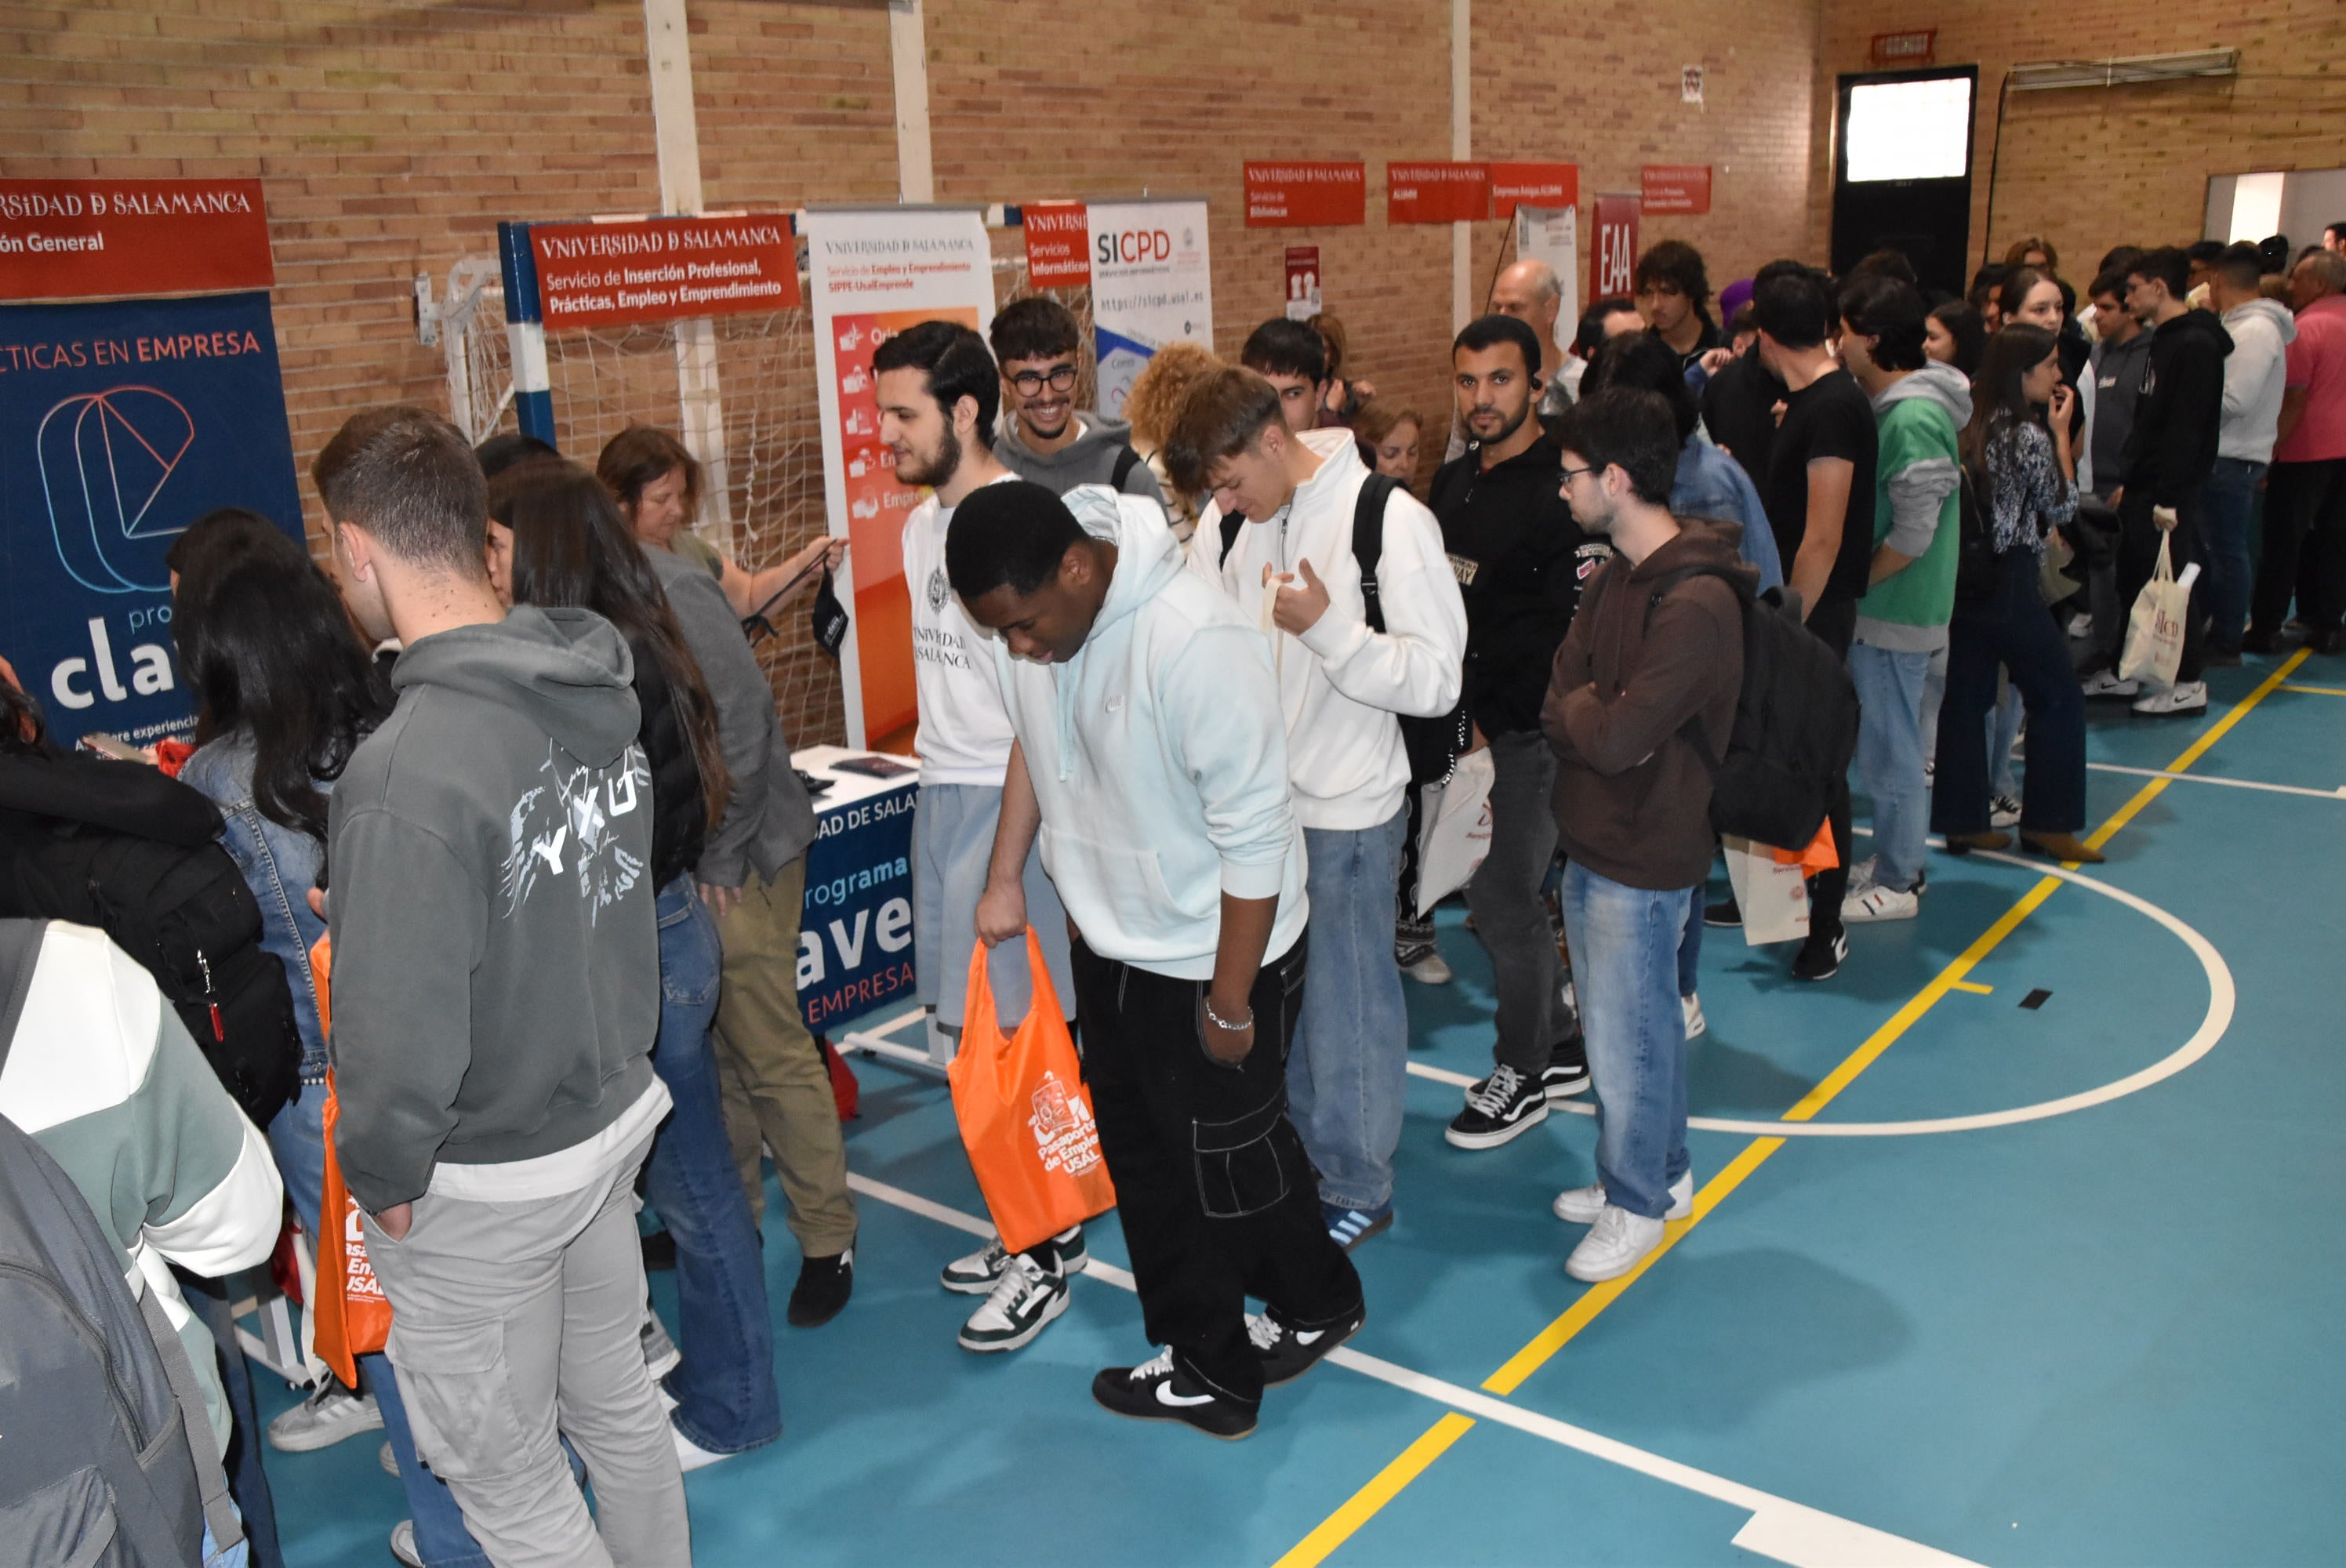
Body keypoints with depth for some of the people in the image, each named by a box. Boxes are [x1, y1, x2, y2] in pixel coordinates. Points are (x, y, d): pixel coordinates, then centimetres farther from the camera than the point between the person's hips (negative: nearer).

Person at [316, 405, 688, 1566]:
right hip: (615, 1113, 7)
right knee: (617, 1404, 25)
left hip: (482, 1185, -7)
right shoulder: (602, 688, -6)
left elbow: (400, 1038, -24)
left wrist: (379, 1174, -7)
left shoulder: (406, 773, -29)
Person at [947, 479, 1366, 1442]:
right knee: (1144, 1155, 18)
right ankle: (1207, 1360, 36)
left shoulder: (1197, 643, -31)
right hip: (1109, 944, 8)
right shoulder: (1027, 618, -8)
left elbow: (1253, 837, -25)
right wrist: (1005, 877, 9)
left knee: (1234, 1162, 10)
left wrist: (1230, 1003, -18)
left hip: (1213, 957, -8)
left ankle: (1316, 1305, 37)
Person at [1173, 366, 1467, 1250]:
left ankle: (1357, 1186, 24)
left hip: (1347, 811, -6)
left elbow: (1436, 679, -16)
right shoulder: (1225, 526, 2)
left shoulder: (1390, 520, -14)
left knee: (1348, 1002, 6)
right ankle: (1292, 1153, 38)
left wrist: (1328, 629, -27)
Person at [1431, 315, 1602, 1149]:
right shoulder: (1452, 483, 10)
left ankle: (1523, 1072, 17)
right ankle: (1561, 1046, 32)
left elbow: (1575, 633, -18)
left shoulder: (1563, 491, -15)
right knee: (1494, 889, 15)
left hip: (1533, 733, -8)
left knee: (1503, 896, -3)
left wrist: (1492, 720, -15)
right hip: (1471, 725, 8)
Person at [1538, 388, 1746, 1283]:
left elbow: (1618, 739, -27)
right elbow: (1560, 694, 8)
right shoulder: (1619, 575, 8)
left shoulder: (1696, 603, -24)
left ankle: (1637, 1204, 24)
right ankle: (1662, 1171, 38)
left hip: (1643, 858, -9)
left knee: (1624, 1038, 5)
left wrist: (1576, 711, -9)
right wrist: (1601, 714, -10)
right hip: (1590, 840, 9)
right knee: (1635, 1022, 21)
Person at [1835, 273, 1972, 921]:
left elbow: (1912, 538, -23)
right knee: (1889, 741, 18)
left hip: (1897, 613, -9)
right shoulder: (1888, 405, 8)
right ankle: (1894, 861, 32)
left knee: (1890, 750, 2)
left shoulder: (1913, 420, -21)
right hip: (1878, 607, 9)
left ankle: (1896, 884, 15)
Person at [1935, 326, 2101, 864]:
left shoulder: (1970, 423, 5)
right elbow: (2063, 506, -4)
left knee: (1965, 698, 10)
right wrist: (2061, 433, -1)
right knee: (2057, 697, 6)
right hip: (2009, 583, -8)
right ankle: (2047, 823, 12)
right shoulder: (2030, 435, -15)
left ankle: (1962, 822, 15)